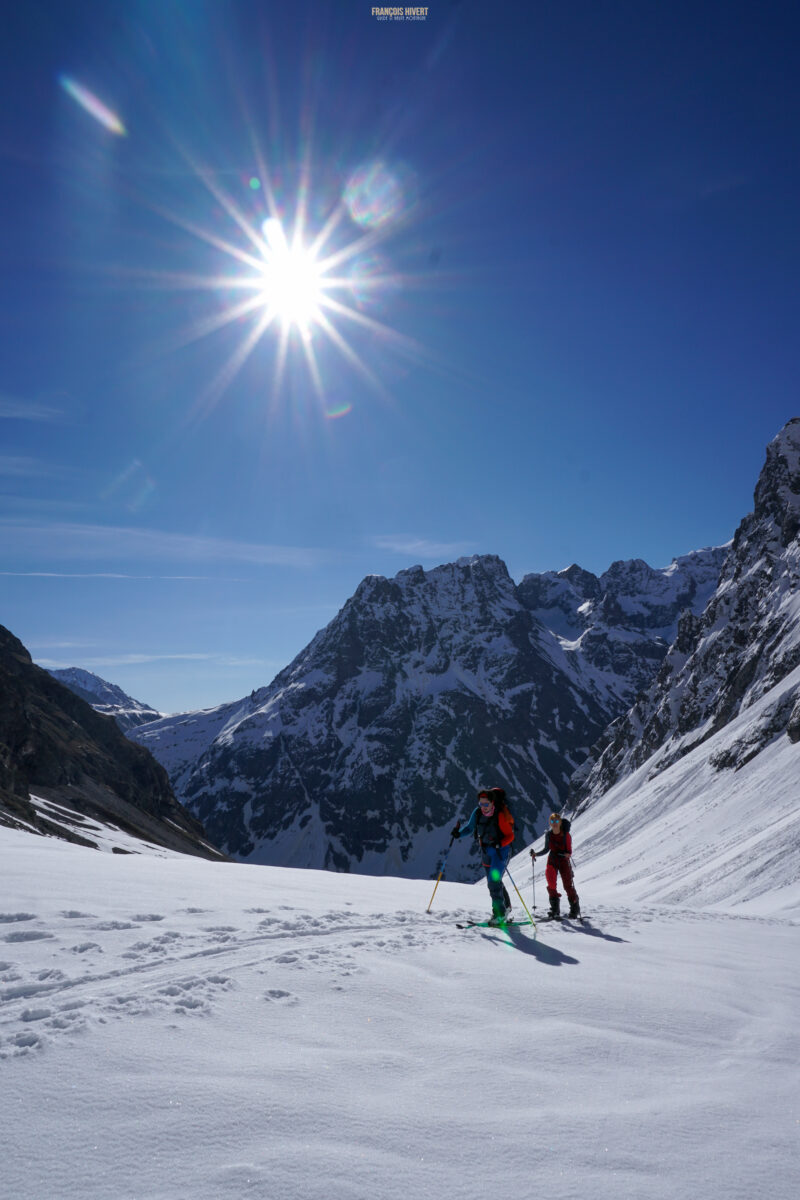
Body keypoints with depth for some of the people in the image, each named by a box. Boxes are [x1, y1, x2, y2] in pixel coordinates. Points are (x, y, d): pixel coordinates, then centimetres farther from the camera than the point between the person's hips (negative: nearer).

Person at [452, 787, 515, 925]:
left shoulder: (500, 815, -22)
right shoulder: (478, 812, -7)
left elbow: (510, 836, -17)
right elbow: (469, 827, 7)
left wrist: (499, 844, -34)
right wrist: (459, 833, -11)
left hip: (501, 851, -6)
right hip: (486, 852, 6)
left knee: (493, 882, -17)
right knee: (494, 882, 18)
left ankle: (500, 914, -8)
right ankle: (506, 908, 37)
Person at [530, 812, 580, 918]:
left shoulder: (566, 834, -13)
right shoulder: (548, 834, -3)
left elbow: (569, 850, -12)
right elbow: (547, 849, 7)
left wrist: (568, 854, -33)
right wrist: (536, 854, -5)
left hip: (564, 860, -3)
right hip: (552, 860, 3)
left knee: (568, 885, -3)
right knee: (551, 885, -10)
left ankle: (575, 909, 13)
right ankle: (555, 909, -1)